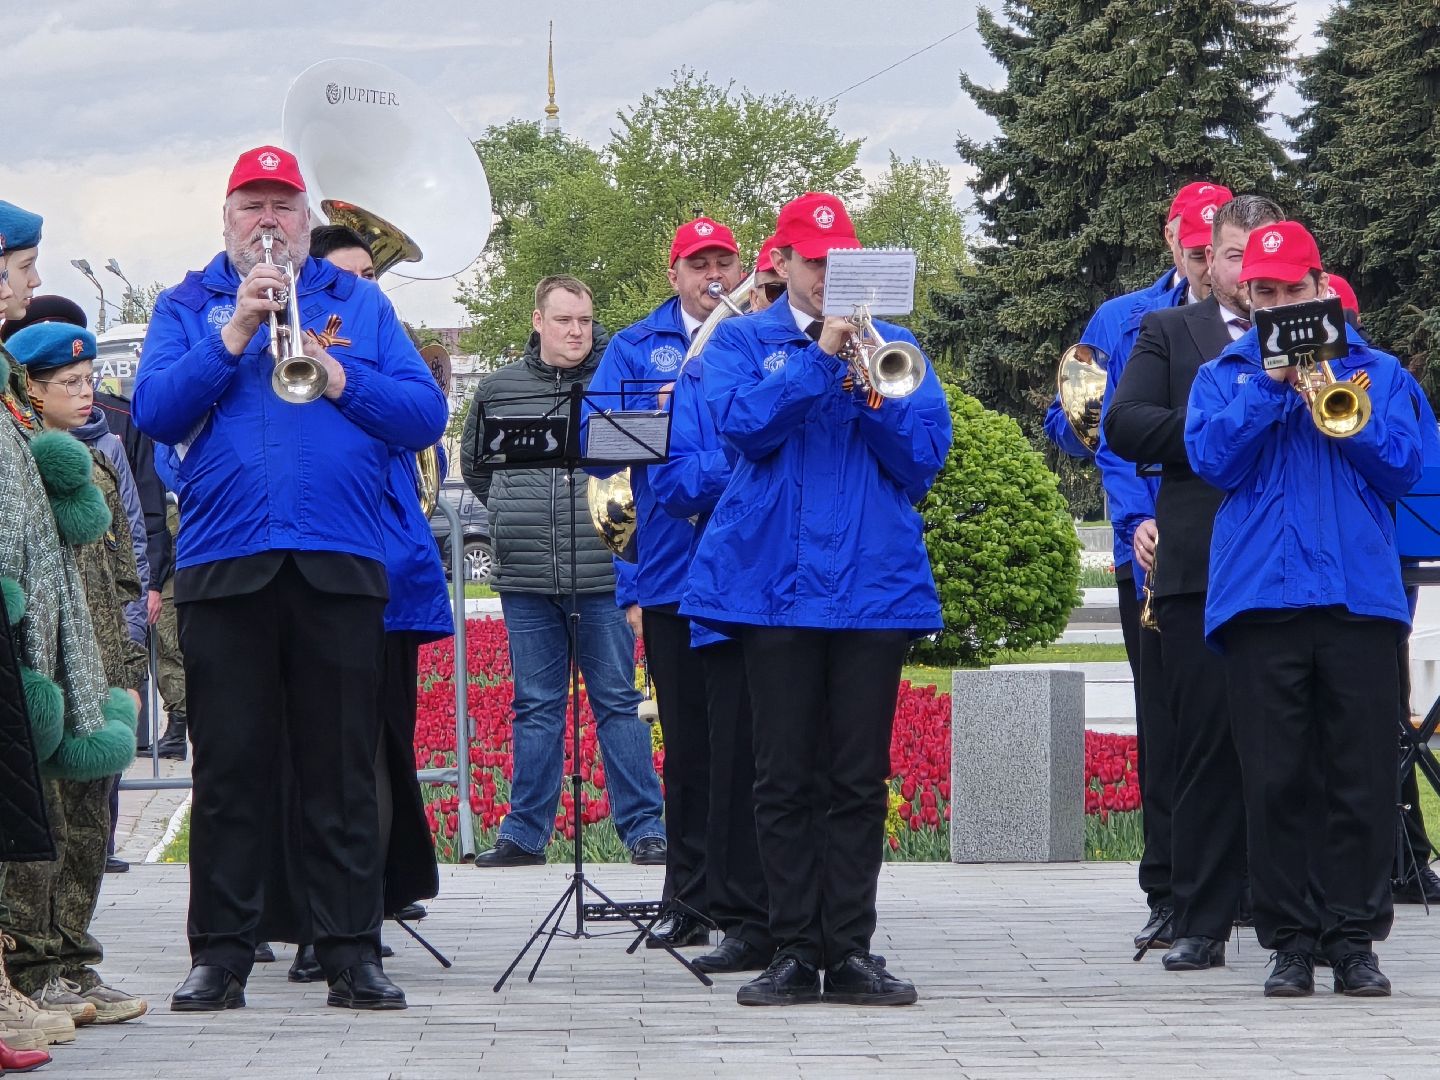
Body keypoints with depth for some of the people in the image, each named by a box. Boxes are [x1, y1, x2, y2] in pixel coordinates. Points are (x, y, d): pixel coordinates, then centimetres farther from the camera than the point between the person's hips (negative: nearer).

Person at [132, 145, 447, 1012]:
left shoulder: (360, 304, 13)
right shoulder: (188, 307, 12)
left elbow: (426, 416, 4)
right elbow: (155, 412, -4)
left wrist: (340, 378, -10)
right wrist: (233, 335, -12)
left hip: (340, 566, 0)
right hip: (223, 566, 0)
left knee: (344, 768, 2)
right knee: (229, 767, 1)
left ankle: (352, 950, 6)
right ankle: (221, 953, 7)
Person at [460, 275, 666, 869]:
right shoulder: (498, 388, 9)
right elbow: (473, 461, 23)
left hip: (603, 576, -3)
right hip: (526, 579, 3)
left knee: (618, 701, 1)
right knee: (536, 706, 8)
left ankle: (643, 827, 5)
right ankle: (525, 833, 13)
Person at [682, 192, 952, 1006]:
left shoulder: (895, 347, 13)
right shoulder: (743, 343, 9)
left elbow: (926, 456, 4)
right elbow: (745, 423, -10)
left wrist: (871, 391, -11)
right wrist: (821, 354, -14)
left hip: (875, 582, 1)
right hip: (777, 582, -1)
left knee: (860, 779, 1)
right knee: (785, 778, 0)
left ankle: (851, 950, 4)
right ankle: (796, 951, 5)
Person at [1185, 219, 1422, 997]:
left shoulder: (1377, 372, 16)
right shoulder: (1222, 377, 16)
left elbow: (1403, 467, 3)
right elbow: (1213, 459, -1)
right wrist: (1271, 385, -9)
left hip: (1360, 593, 0)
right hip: (1260, 595, 0)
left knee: (1363, 778, -2)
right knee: (1275, 780, -1)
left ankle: (1353, 938, 3)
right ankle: (1289, 940, 4)